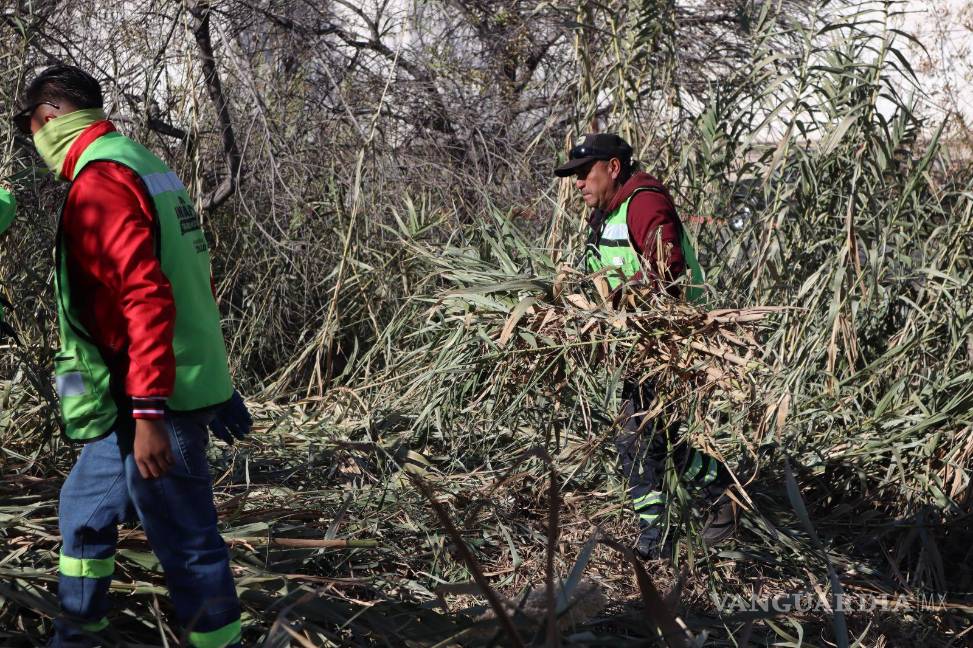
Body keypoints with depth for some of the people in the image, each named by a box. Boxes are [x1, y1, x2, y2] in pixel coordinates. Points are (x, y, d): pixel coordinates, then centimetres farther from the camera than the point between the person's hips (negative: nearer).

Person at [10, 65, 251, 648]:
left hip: (159, 401, -10)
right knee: (84, 507, 22)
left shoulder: (99, 183, -15)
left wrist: (149, 412, -26)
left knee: (187, 545, -2)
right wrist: (215, 377, 23)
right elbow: (189, 284, 18)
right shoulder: (144, 164, 14)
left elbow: (147, 299, -25)